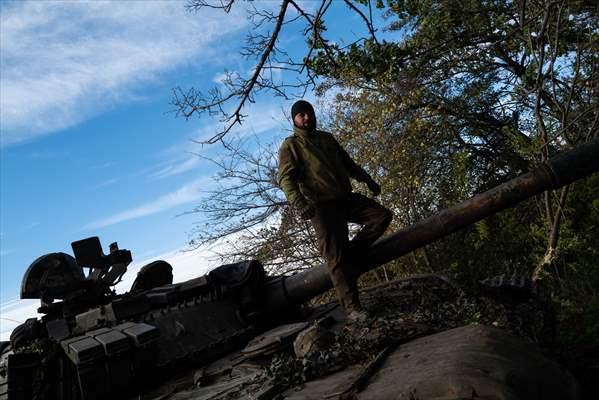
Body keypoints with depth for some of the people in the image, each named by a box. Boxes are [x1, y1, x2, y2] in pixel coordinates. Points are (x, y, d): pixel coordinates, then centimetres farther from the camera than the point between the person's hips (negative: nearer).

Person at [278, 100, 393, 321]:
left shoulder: (327, 138, 18)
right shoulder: (290, 146, -1)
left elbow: (348, 163, 27)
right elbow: (286, 178, -14)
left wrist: (367, 180, 24)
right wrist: (298, 201, -31)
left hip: (347, 198, 6)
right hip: (322, 206, -6)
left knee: (382, 215, -6)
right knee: (336, 258, -8)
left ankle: (350, 254, 4)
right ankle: (352, 307, 0)